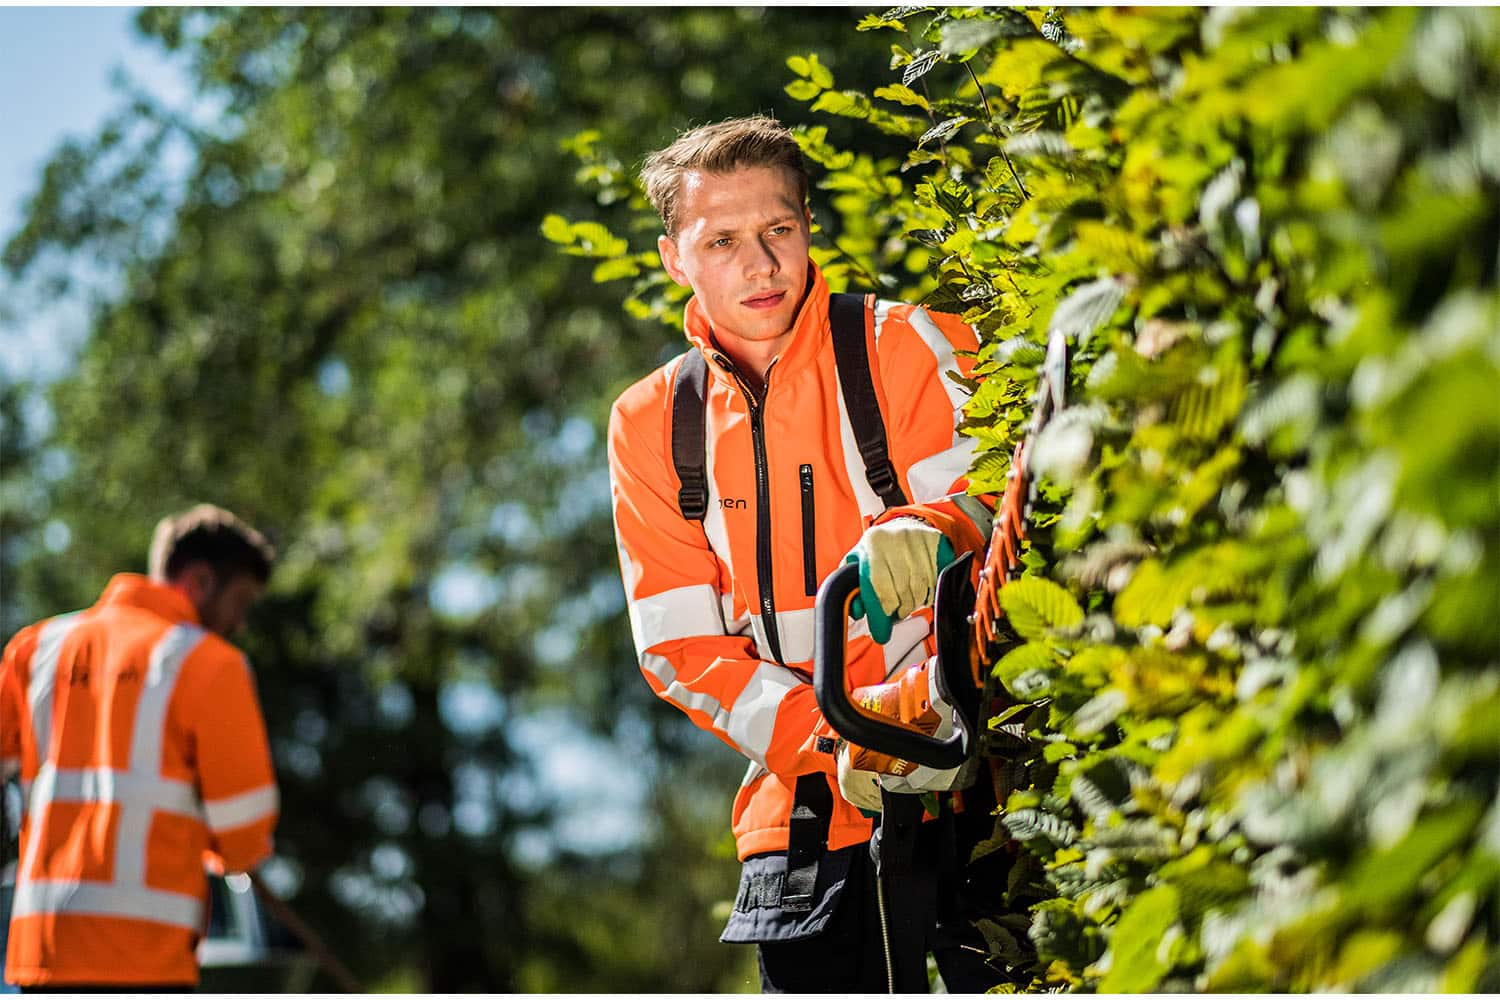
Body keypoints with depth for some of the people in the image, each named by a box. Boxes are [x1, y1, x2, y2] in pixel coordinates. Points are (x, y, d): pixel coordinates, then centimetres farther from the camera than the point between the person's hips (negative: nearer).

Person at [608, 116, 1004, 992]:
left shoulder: (912, 349, 1)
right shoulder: (649, 425, 9)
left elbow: (985, 486, -13)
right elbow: (681, 645, 3)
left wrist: (923, 532, -38)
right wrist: (829, 743, -13)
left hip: (964, 780, -3)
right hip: (805, 809, 3)